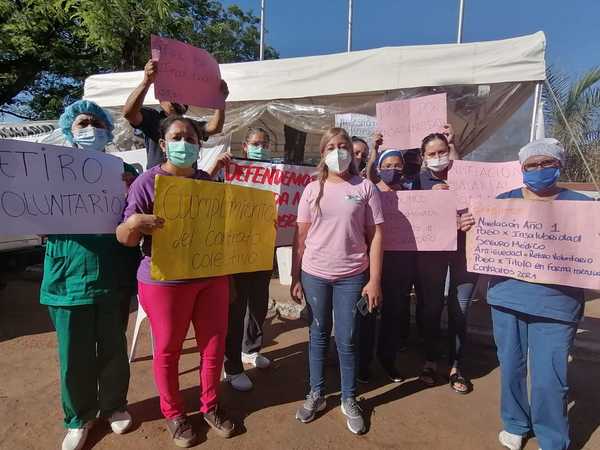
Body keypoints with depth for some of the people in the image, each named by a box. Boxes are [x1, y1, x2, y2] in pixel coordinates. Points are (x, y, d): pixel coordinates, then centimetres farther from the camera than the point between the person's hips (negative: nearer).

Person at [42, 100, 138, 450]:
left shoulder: (124, 171, 4)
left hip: (114, 278, 0)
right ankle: (79, 417, 35)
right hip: (68, 278, 0)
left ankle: (115, 405, 38)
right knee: (74, 356, 11)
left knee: (113, 350, 14)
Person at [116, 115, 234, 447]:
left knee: (215, 345, 12)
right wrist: (132, 224, -32)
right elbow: (124, 238, -10)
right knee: (168, 350, 11)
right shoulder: (147, 181, -8)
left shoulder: (208, 182, 7)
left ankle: (211, 407, 35)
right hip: (165, 281, -4)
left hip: (212, 277, 5)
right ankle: (173, 414, 35)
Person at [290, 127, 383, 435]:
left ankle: (349, 400, 28)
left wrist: (374, 280, -5)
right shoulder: (312, 189, 4)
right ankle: (316, 394, 32)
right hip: (314, 275, 2)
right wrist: (295, 277, 3)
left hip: (352, 277, -1)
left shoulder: (365, 188, -1)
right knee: (318, 335, 14)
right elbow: (301, 236, 5)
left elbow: (375, 236, -1)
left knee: (347, 340, 7)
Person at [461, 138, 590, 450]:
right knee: (511, 366, 14)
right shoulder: (504, 201, 6)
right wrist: (469, 227, -13)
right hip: (507, 297, 2)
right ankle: (515, 423, 37)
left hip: (556, 303, -2)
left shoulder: (580, 203, 3)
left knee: (549, 377, 0)